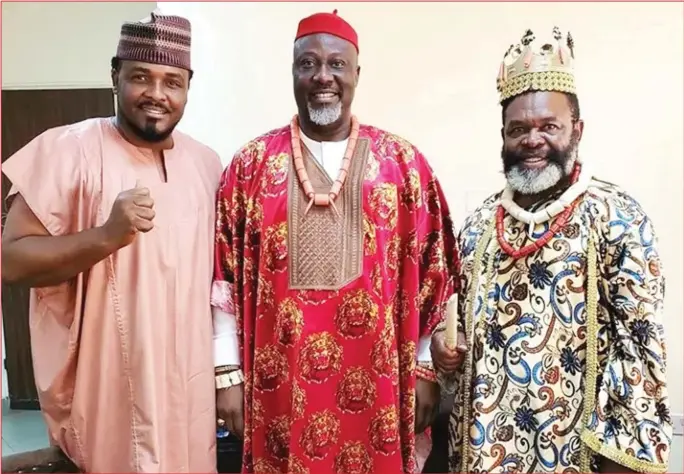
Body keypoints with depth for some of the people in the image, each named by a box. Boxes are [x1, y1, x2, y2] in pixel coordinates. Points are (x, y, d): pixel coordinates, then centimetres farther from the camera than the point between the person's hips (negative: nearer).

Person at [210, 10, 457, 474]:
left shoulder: (405, 163, 0)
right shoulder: (251, 165, 0)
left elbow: (432, 274, 2)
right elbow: (226, 277, 1)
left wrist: (426, 370, 2)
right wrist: (228, 374, 0)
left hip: (376, 386, 1)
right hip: (281, 387, 0)